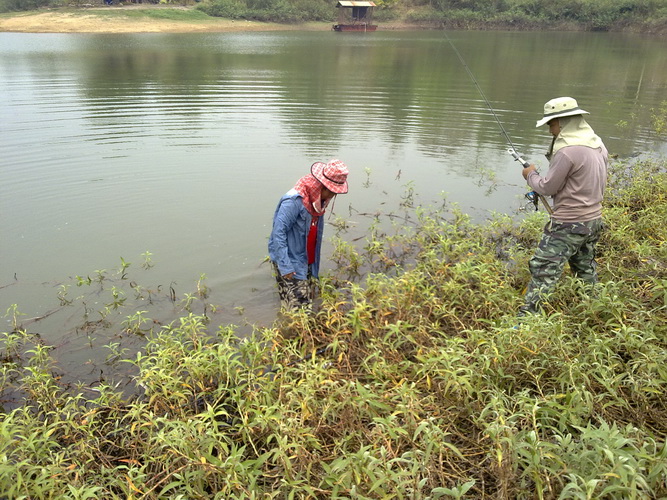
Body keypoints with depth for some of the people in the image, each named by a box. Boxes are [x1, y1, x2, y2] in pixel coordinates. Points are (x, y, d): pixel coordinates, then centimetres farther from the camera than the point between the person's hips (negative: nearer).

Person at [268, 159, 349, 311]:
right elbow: (278, 233, -24)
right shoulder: (294, 201, -23)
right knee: (299, 309, -9)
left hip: (307, 263, 9)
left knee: (307, 303, 17)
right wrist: (285, 266, -26)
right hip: (291, 265, -9)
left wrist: (314, 264, 18)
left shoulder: (318, 200, 4)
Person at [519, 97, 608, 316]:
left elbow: (548, 187, -15)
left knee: (543, 271, -6)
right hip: (593, 220, 9)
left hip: (568, 225, -9)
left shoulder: (568, 151, -21)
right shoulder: (597, 145, 8)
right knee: (586, 270, 22)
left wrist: (531, 175, 5)